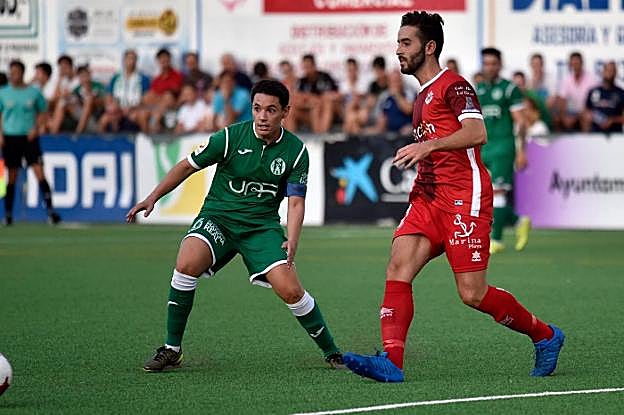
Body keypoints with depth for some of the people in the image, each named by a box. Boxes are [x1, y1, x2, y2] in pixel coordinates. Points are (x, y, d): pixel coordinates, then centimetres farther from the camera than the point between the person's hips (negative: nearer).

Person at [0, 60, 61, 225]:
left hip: (29, 137, -1)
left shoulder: (34, 92, 3)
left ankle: (50, 210, -11)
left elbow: (42, 112, 11)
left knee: (39, 172, -10)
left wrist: (36, 128, -6)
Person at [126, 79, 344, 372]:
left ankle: (331, 351, 6)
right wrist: (152, 199, -2)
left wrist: (292, 241, -19)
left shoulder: (296, 151, -4)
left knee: (290, 290, -17)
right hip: (217, 216, -1)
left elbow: (295, 202, -3)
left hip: (262, 224, 1)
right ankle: (171, 348, -15)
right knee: (187, 264, -29)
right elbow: (188, 166, 2)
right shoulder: (231, 137, -9)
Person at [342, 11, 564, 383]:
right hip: (430, 198, 9)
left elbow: (477, 132, -23)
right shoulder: (423, 97, 23)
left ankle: (545, 336, 13)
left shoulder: (453, 85, -6)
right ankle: (391, 362, -21)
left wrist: (428, 145, -29)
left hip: (464, 198, -9)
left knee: (473, 294, -8)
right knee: (398, 268, -12)